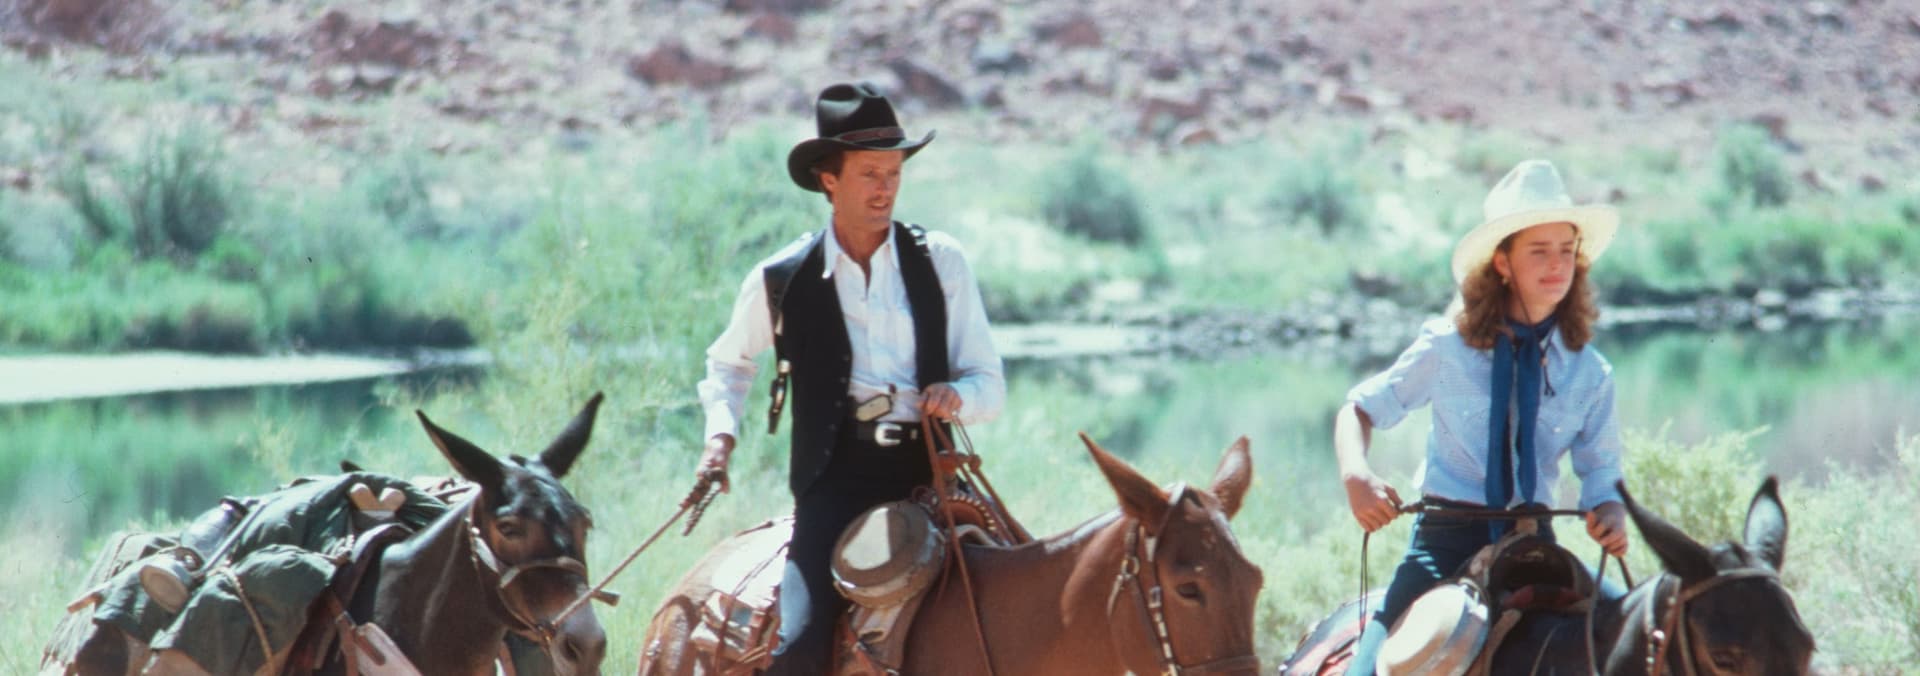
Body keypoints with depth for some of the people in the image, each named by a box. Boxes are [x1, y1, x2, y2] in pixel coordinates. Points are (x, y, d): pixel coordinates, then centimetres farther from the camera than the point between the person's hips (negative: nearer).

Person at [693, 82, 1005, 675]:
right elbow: (729, 364, 25)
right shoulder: (781, 280, 6)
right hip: (837, 477, -2)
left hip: (927, 471, 2)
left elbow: (989, 385, 9)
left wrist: (957, 396, -13)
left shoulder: (941, 262, 7)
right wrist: (721, 435, 7)